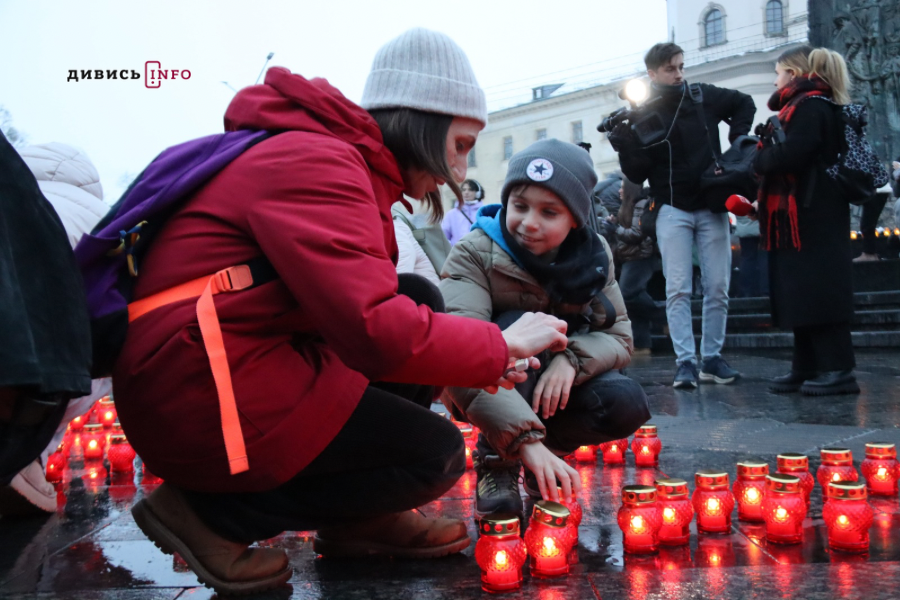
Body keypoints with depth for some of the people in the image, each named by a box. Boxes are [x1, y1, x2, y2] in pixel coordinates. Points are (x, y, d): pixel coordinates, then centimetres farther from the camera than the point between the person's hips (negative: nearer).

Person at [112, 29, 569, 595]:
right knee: (437, 453, -8)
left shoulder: (342, 160, 16)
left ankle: (360, 517, 9)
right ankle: (209, 512, -3)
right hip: (200, 396, -10)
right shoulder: (316, 161, -17)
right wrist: (499, 346, -10)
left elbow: (358, 305, 20)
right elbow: (374, 328, -26)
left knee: (418, 300, 8)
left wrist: (480, 357, 9)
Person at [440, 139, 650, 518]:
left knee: (627, 405, -24)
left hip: (557, 386, 4)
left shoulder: (593, 256, -9)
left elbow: (619, 336, -9)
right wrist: (525, 438, -50)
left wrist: (572, 358, -33)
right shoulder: (473, 255, -24)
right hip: (490, 395, -3)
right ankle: (496, 462, -16)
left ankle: (552, 448, 6)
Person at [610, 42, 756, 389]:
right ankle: (685, 362, -4)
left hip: (712, 208, 2)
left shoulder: (704, 97, 2)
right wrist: (623, 143, -22)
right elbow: (637, 175, -7)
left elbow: (744, 103, 22)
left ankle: (711, 358, 13)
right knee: (678, 290, -7)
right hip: (672, 211, -2)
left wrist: (737, 139, 8)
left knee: (717, 288, 3)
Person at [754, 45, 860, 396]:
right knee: (802, 292, 9)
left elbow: (791, 155, -22)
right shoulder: (805, 105, 21)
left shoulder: (810, 105, -10)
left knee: (817, 290, -9)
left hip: (811, 217, -10)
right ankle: (807, 368, 13)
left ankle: (838, 370, -5)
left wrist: (755, 161, -6)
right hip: (803, 215, 10)